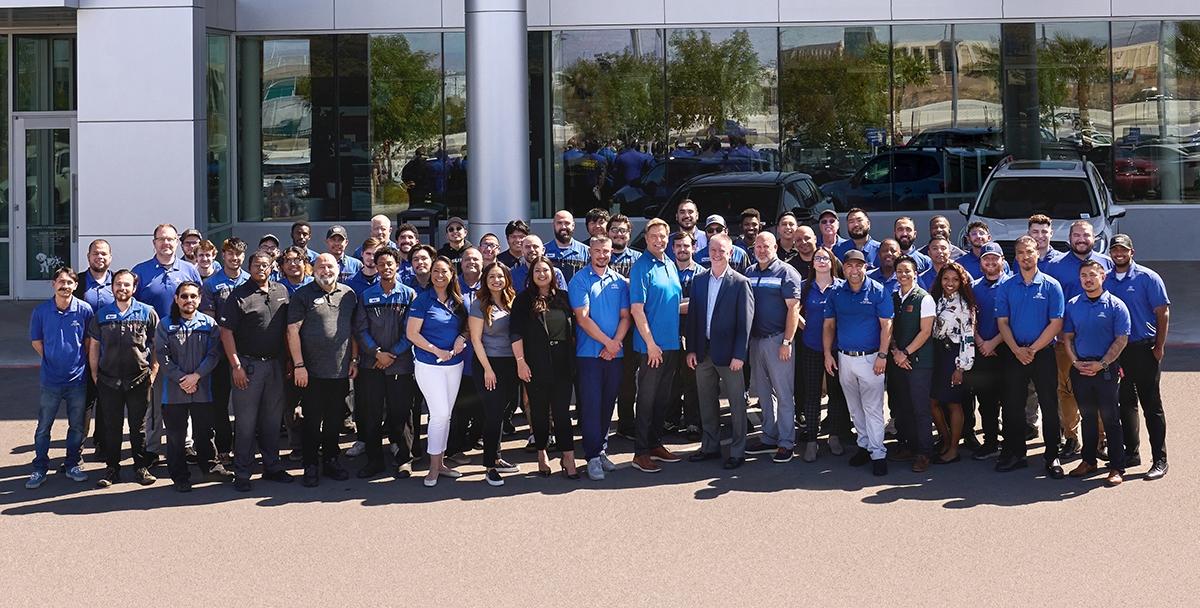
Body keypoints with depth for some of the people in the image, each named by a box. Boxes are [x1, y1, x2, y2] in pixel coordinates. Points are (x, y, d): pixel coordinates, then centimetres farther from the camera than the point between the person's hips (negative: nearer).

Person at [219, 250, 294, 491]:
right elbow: (226, 332, -9)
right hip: (248, 365, -5)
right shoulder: (239, 295, -6)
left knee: (273, 418, 12)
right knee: (245, 420, -1)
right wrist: (236, 366, -13)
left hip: (275, 364, 5)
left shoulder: (281, 292, 9)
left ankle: (272, 466, 23)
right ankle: (242, 473, 5)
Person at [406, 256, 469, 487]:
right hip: (429, 366, -5)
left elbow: (465, 326, 17)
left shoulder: (457, 301, 7)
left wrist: (462, 337, -6)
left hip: (455, 364, 6)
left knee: (446, 415, 10)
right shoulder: (423, 300, -8)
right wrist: (437, 351, -17)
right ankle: (434, 468, -1)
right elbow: (412, 333, -11)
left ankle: (439, 462, 19)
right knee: (439, 414, -10)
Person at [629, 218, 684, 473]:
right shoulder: (641, 268, -11)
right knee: (647, 398, -2)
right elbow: (637, 309, -16)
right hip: (651, 346, -7)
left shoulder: (670, 265, 12)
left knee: (663, 398, 14)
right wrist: (651, 343, -19)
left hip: (672, 344, 7)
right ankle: (641, 453, 2)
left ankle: (655, 444, 24)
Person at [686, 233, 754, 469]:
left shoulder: (740, 283, -7)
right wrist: (691, 349, 3)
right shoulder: (699, 280, 7)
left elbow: (746, 321, -9)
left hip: (728, 352, -5)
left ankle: (737, 451, 11)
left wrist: (739, 355, -14)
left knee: (737, 403, 3)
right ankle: (710, 446, 25)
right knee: (707, 402, 13)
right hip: (703, 351, 5)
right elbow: (692, 315, 9)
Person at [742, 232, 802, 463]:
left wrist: (787, 342, -15)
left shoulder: (786, 273, -5)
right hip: (755, 339, 6)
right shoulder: (749, 273, 12)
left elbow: (793, 308, -9)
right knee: (763, 392, 12)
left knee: (784, 393, -3)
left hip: (777, 339, -6)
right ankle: (769, 438, 21)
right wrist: (745, 340, 5)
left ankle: (786, 443, 1)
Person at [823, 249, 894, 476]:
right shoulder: (836, 294, 5)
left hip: (870, 358, -4)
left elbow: (886, 325, -7)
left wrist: (882, 355, -14)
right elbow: (829, 325, 11)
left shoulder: (877, 291, -6)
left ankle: (878, 453, -2)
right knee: (855, 407, 12)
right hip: (844, 359, 4)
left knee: (873, 408, -5)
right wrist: (828, 354, 3)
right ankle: (864, 444, 25)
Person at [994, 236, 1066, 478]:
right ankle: (1014, 454, 16)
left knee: (1049, 406, 0)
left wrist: (1032, 350, -12)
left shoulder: (1051, 286, -3)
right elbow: (1002, 322, 3)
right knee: (1012, 406, 6)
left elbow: (1056, 324, -6)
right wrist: (1017, 350, -11)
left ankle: (1052, 457, 7)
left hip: (1044, 353, -2)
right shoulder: (1006, 287, 4)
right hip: (1014, 354, 2)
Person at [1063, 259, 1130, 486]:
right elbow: (1067, 337, 11)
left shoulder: (1116, 306, -4)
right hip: (1080, 369, 4)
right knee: (1087, 417, 13)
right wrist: (1076, 362, -4)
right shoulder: (1072, 305, 8)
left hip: (1106, 368, -4)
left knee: (1110, 418, -3)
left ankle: (1117, 468, 1)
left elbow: (1121, 340, -7)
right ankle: (1088, 461, 23)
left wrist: (1101, 364, -13)